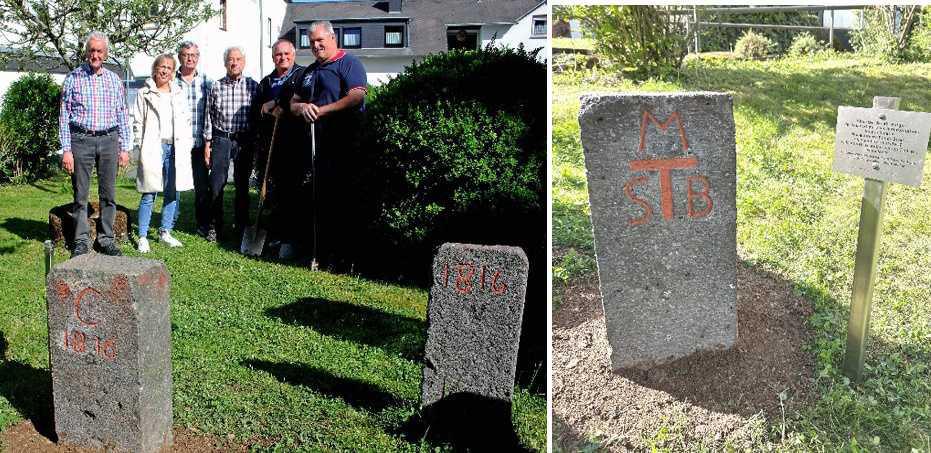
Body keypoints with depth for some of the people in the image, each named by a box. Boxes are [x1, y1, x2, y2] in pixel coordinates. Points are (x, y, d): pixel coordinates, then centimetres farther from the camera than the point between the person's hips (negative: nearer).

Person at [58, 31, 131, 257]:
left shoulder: (114, 79, 10)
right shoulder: (73, 78, 2)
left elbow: (122, 116, 12)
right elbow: (64, 117, 1)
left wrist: (124, 147, 6)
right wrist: (66, 150, -6)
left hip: (109, 140, 2)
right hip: (81, 139, -2)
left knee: (108, 194, 5)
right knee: (80, 194, 2)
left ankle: (106, 239, 14)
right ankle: (81, 241, 10)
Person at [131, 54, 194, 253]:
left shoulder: (179, 94, 15)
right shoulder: (145, 94, 5)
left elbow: (187, 121, 16)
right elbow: (138, 122, 3)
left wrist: (186, 144, 6)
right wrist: (141, 146, -6)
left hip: (176, 148, 4)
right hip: (153, 148, -4)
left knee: (172, 192, 7)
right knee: (149, 194, -5)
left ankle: (165, 232, 19)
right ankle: (143, 237, 0)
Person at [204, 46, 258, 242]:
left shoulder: (253, 86, 3)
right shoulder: (216, 87, 5)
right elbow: (209, 117, 7)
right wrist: (207, 143, 3)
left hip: (245, 140, 0)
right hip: (221, 139, 0)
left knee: (242, 185, 8)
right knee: (216, 184, 0)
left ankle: (241, 225, 18)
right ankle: (215, 226, 9)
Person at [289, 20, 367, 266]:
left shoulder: (348, 63, -3)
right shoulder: (309, 71, 21)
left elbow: (357, 96, -19)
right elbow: (293, 103, 24)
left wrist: (322, 110, -16)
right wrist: (302, 107, -1)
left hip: (345, 143, -8)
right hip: (318, 143, 8)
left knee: (345, 197, -5)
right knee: (321, 198, 11)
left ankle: (348, 253, 1)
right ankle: (324, 251, 21)